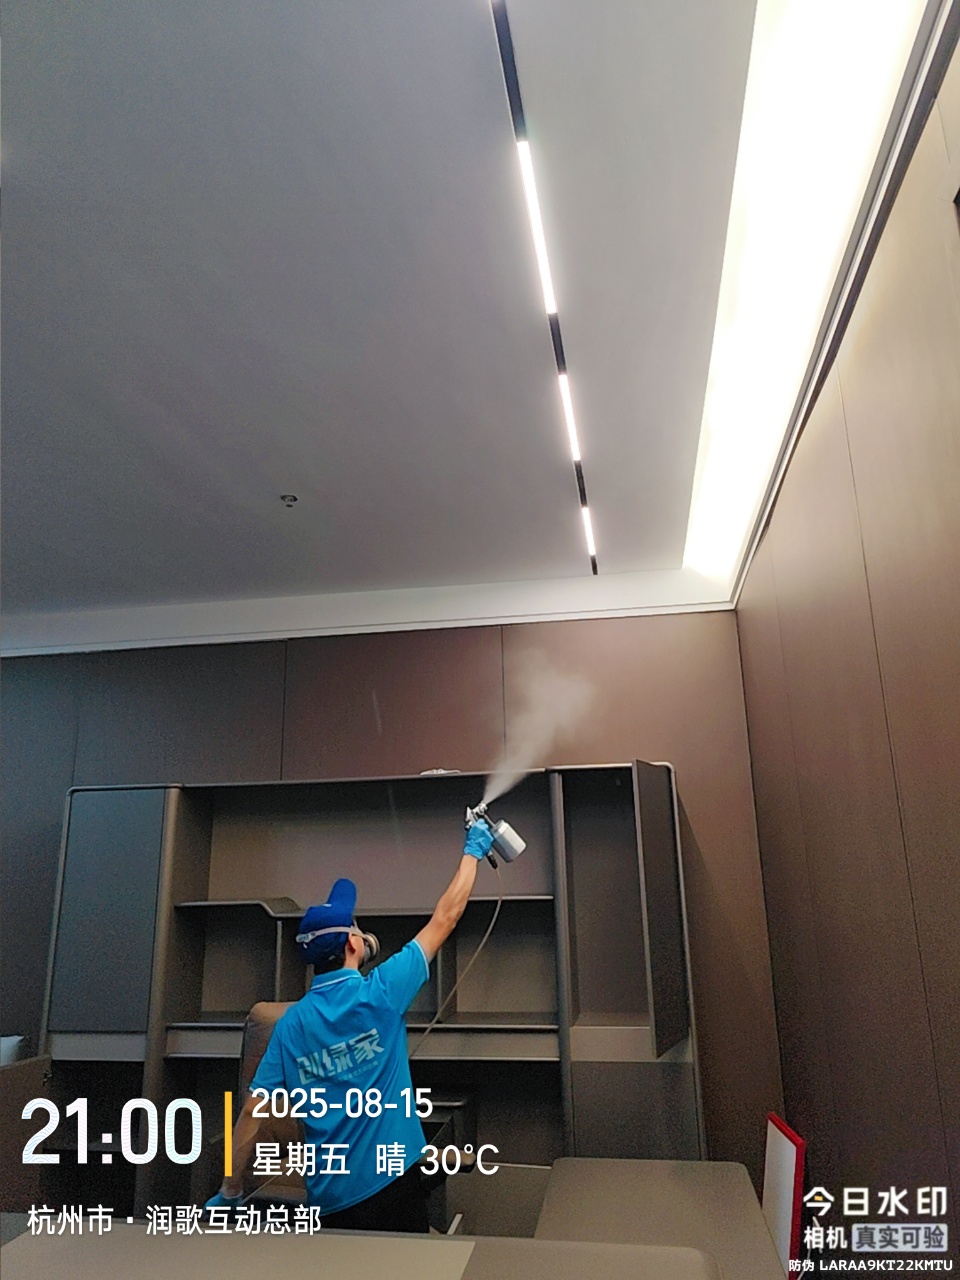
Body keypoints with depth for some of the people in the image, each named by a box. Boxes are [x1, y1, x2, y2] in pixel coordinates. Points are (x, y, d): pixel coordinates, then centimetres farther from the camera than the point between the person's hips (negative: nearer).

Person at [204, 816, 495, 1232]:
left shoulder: (290, 1024, -2)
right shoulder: (380, 993, -14)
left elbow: (254, 1110, -2)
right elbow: (444, 919, -7)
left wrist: (230, 1192, 11)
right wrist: (472, 852, 3)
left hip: (328, 1198, 4)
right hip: (390, 1182, -4)